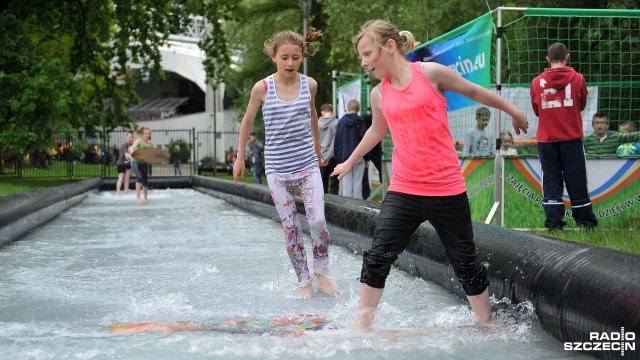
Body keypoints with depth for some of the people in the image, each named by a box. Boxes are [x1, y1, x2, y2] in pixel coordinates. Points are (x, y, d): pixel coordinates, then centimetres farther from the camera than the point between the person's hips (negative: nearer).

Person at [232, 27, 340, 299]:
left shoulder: (309, 85, -1)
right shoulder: (262, 88, -7)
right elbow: (247, 122, 8)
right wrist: (240, 157, 12)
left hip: (307, 165, 1)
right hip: (277, 170, -1)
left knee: (318, 221, -11)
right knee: (291, 229, 2)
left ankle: (322, 272, 11)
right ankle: (304, 282, 13)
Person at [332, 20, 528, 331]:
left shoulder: (430, 73, -7)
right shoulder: (378, 95, 6)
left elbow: (473, 91, 8)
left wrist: (513, 112, 20)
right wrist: (351, 161, 38)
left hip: (447, 190, -3)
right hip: (403, 191, 3)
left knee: (465, 263, 9)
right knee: (376, 260, -7)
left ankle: (486, 325, 27)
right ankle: (361, 328, 5)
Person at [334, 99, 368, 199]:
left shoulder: (341, 121, 4)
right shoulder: (360, 121, -3)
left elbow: (337, 140, 6)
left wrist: (338, 157, 11)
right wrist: (367, 157, 1)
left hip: (344, 157, 2)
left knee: (346, 184, 3)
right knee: (357, 183, 1)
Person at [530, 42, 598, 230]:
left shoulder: (537, 82, -1)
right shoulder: (578, 79, -3)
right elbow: (581, 105, 11)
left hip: (546, 140, 1)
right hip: (571, 138, -1)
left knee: (551, 181, 4)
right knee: (576, 181, 6)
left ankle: (554, 222, 0)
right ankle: (586, 220, 13)